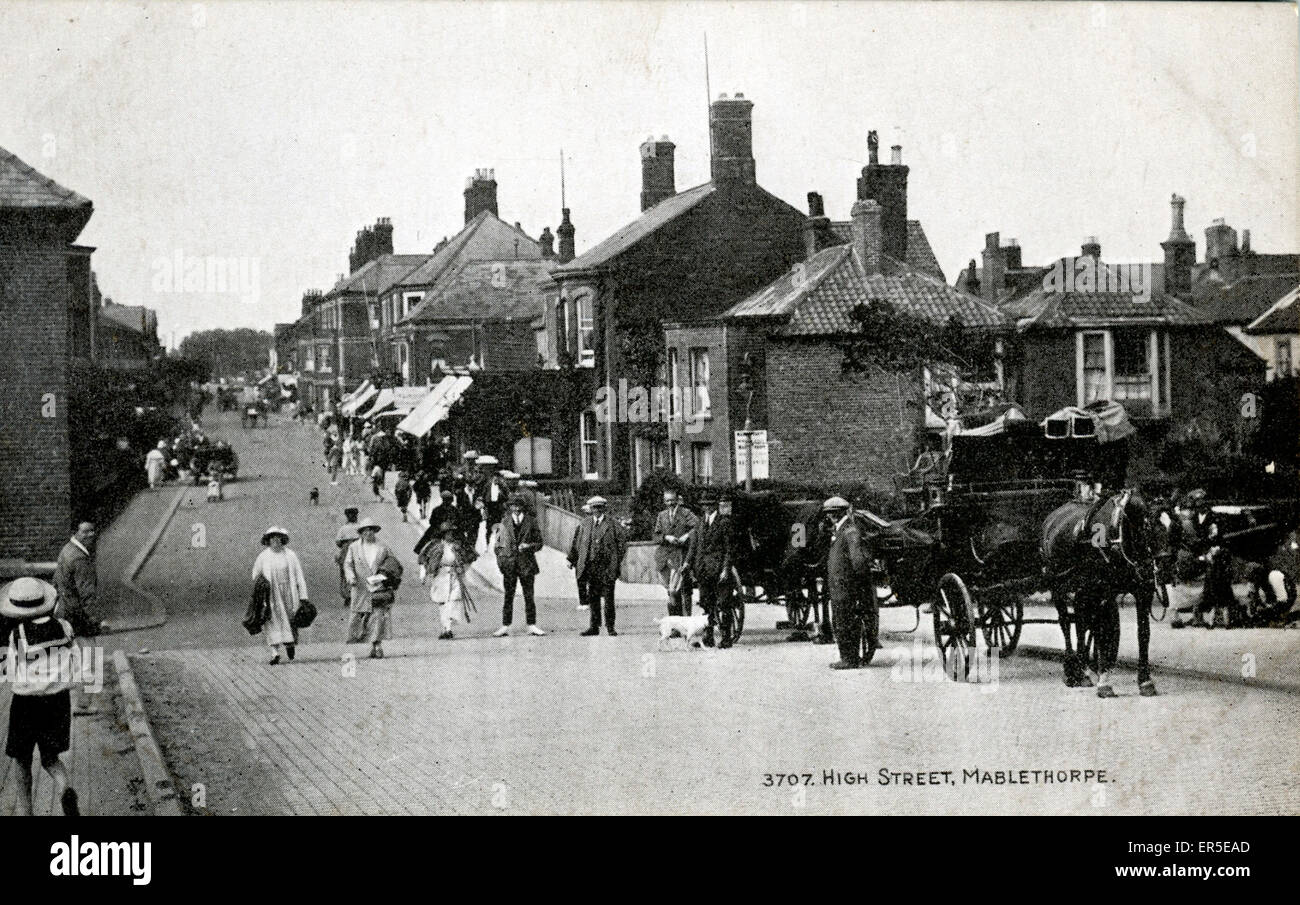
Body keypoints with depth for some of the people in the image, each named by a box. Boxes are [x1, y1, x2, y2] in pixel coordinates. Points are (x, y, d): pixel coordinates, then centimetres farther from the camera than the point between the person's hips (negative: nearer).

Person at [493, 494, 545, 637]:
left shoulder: (531, 522, 4)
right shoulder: (505, 522, 6)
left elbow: (539, 543, 7)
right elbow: (498, 542, 13)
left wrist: (529, 546, -13)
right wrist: (500, 558, 1)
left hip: (526, 563, 0)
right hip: (509, 563, 0)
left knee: (529, 596, 1)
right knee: (508, 596, 2)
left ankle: (532, 626, 6)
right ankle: (505, 627, 4)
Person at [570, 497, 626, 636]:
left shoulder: (612, 524, 2)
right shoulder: (585, 524, 10)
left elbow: (621, 542, 2)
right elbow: (576, 541, 14)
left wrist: (620, 560, -7)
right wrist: (572, 559, 9)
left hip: (607, 566, -3)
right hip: (590, 565, 3)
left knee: (608, 597, -2)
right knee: (593, 597, 5)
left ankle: (610, 627, 5)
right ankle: (594, 626, 11)